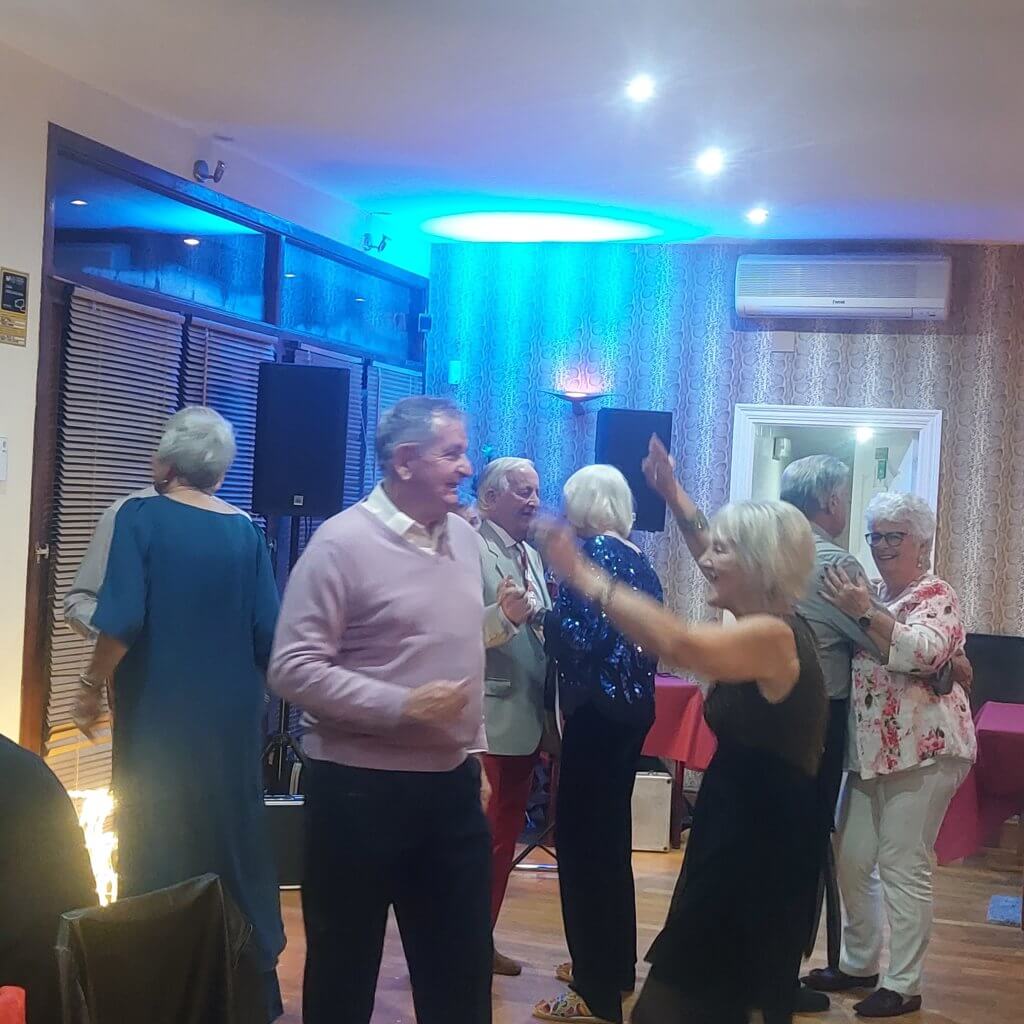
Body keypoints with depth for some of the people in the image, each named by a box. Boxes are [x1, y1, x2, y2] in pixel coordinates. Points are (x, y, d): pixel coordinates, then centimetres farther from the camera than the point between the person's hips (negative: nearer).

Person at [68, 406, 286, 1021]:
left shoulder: (141, 518, -9)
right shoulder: (245, 531, 1)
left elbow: (123, 619, -18)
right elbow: (269, 634, -1)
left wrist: (93, 686, -4)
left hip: (159, 716, -4)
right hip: (232, 716, 4)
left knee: (158, 846, 7)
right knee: (234, 840, 15)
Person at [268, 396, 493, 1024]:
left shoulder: (463, 537, 8)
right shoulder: (343, 542, -13)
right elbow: (294, 668, -17)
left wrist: (475, 752, 16)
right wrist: (400, 707, -22)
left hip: (451, 785, 7)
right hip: (361, 789, -6)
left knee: (462, 968, 15)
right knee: (345, 965, 9)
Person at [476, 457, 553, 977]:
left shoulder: (531, 554, 14)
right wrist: (503, 616, -37)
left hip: (527, 716, 9)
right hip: (488, 717, -9)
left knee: (507, 827, 15)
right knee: (482, 833, -4)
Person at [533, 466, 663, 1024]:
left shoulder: (592, 551, -13)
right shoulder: (640, 560, 12)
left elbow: (577, 636, -21)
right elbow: (647, 640, 14)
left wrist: (545, 617, -3)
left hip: (598, 710, -9)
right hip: (632, 707, 9)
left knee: (581, 838, -4)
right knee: (611, 835, 18)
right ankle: (615, 964, 30)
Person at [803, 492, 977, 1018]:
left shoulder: (937, 596, -7)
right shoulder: (872, 595, 15)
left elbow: (926, 650, -26)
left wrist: (864, 614, -32)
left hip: (924, 749, -8)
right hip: (870, 749, 8)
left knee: (903, 866, -4)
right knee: (853, 860, 12)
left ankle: (903, 986, 6)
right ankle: (857, 964, 27)